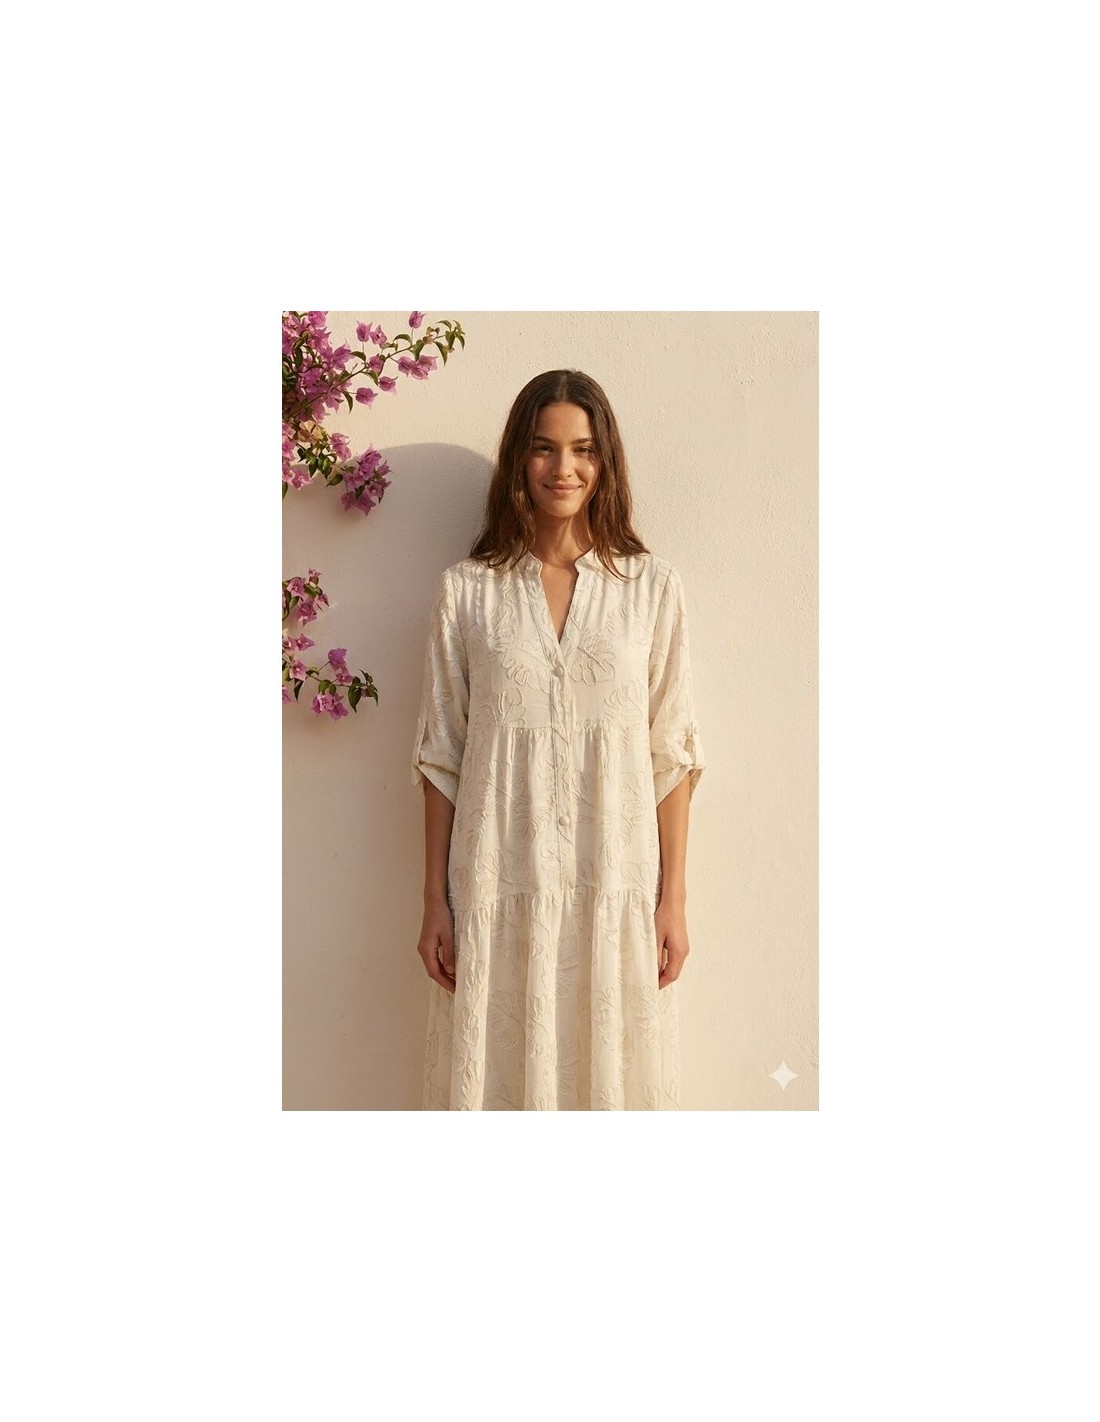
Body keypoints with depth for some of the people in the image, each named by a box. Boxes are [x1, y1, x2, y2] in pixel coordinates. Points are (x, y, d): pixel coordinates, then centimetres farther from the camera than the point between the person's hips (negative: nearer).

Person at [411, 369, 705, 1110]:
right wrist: (435, 901, 2)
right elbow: (441, 754, 3)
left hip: (615, 885, 0)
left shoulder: (654, 586, 1)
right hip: (498, 888, 0)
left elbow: (672, 753, 2)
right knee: (498, 1073, 10)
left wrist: (673, 897, 0)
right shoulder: (467, 589, 1)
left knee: (611, 1072, 10)